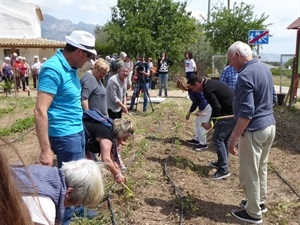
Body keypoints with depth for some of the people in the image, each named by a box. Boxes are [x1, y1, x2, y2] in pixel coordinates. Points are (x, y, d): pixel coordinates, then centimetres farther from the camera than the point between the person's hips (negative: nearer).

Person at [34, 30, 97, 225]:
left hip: (78, 130, 9)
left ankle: (77, 209, 45)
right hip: (65, 135, -9)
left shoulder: (70, 67, 7)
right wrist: (45, 149, -27)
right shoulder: (53, 69, -22)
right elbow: (40, 110, -26)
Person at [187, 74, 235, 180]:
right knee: (224, 139, 20)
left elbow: (216, 107, -21)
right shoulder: (212, 83, 16)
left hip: (230, 114, -10)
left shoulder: (207, 89, -15)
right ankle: (222, 163, 32)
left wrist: (211, 123, -9)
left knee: (217, 139, -4)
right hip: (235, 112, 10)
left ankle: (223, 170, 1)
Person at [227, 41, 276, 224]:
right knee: (261, 168, 22)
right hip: (270, 125, 9)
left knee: (249, 173, 6)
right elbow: (273, 98, 18)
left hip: (254, 130, -9)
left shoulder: (245, 75, -21)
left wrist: (234, 138, -22)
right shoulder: (265, 69, 8)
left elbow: (246, 112, -26)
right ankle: (260, 203, 38)